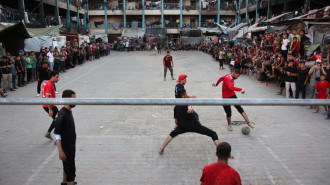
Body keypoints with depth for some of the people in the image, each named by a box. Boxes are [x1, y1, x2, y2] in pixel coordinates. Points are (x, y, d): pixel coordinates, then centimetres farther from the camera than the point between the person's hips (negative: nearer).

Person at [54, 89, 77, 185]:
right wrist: (60, 151, -27)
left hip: (71, 146, 10)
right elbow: (56, 134, -24)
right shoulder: (62, 114, -24)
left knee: (67, 166, 26)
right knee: (71, 170, -2)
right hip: (66, 148, -10)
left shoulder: (69, 111, 5)